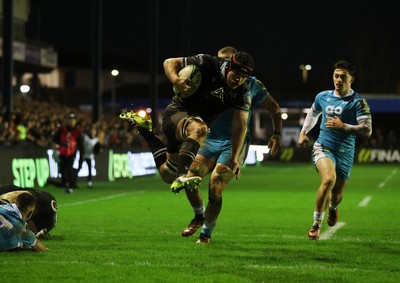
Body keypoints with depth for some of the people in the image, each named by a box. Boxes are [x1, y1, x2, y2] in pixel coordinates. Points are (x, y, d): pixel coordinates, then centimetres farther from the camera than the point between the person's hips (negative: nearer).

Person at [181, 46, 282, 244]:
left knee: (215, 188, -15)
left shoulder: (250, 85, -2)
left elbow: (274, 108, 10)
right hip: (211, 139, 3)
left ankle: (206, 233, 3)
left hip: (236, 144, -3)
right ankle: (199, 216, 18)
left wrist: (277, 134, 5)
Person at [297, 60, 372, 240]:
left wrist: (343, 126, -21)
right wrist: (303, 133, 22)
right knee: (328, 179, -29)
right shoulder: (323, 97, 6)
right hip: (323, 147, 0)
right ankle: (317, 224, -16)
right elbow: (313, 113, 29)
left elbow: (367, 130, -14)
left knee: (337, 195, 10)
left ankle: (333, 208, 51)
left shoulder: (358, 102, -6)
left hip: (345, 153, 0)